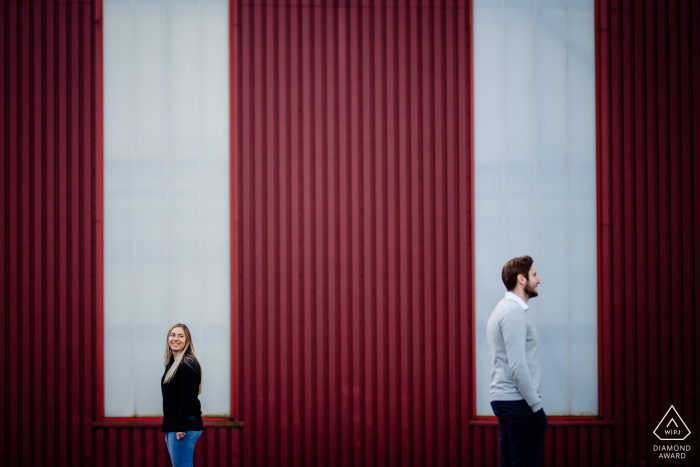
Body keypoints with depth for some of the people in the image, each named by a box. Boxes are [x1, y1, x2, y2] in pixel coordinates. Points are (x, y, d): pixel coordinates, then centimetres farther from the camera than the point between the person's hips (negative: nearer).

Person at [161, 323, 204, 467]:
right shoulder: (172, 363, 17)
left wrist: (181, 427, -22)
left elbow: (187, 397, -18)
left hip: (185, 426, -10)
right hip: (172, 425, 10)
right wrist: (168, 428, 18)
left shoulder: (189, 364, -11)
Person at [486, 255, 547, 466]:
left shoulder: (503, 309, 18)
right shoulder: (514, 313, -14)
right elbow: (518, 366, -21)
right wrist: (537, 405, -17)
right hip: (519, 402, -10)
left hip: (502, 399, 10)